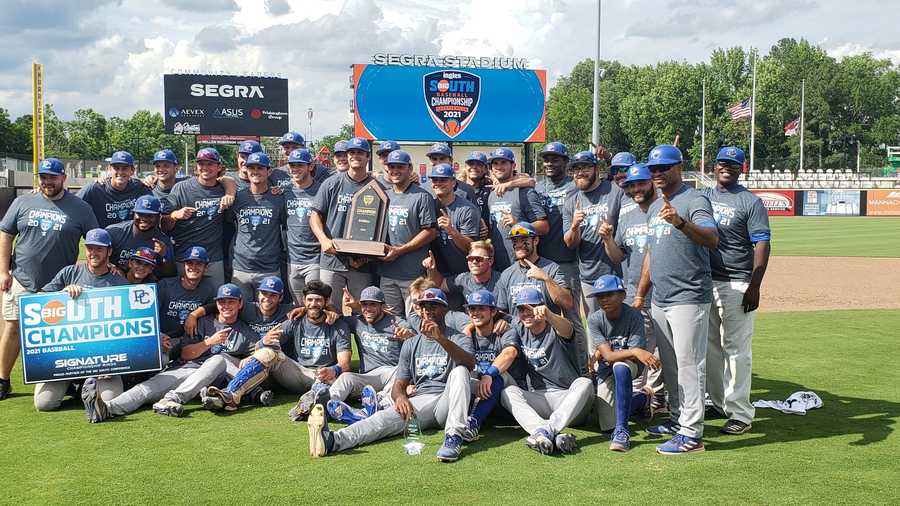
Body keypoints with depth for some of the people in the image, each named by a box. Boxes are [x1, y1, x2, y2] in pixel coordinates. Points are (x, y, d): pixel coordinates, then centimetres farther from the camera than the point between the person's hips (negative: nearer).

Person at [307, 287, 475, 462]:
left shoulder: (459, 339, 10)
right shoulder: (410, 344, 21)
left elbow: (470, 364, -15)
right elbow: (399, 384, 14)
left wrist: (441, 339, -31)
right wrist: (400, 396, -15)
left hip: (446, 401, -2)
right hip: (417, 401, 2)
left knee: (459, 371, -31)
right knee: (384, 418, -28)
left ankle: (454, 436, -46)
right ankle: (333, 440, -54)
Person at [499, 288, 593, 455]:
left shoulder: (555, 328, -5)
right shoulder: (518, 330, 13)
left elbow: (566, 329, -28)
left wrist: (548, 315, -51)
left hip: (567, 398, -3)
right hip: (537, 400, 3)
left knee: (584, 383, -30)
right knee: (507, 391, -22)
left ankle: (546, 430, -43)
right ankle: (555, 435, -44)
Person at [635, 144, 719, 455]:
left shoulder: (694, 201, -11)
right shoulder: (655, 207, 16)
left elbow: (712, 240, -28)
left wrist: (680, 222, -45)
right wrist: (640, 295, 21)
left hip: (689, 298, -9)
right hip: (660, 299, 9)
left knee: (689, 363, -8)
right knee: (669, 363, 17)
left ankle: (691, 434, -6)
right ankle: (677, 419, 29)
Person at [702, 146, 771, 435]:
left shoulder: (750, 202, -4)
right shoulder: (702, 197, 14)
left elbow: (762, 244, -10)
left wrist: (754, 287, -16)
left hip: (736, 285, -6)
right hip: (703, 282, 6)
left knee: (736, 349, -5)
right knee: (710, 346, 13)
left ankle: (740, 414, 0)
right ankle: (718, 403, 25)